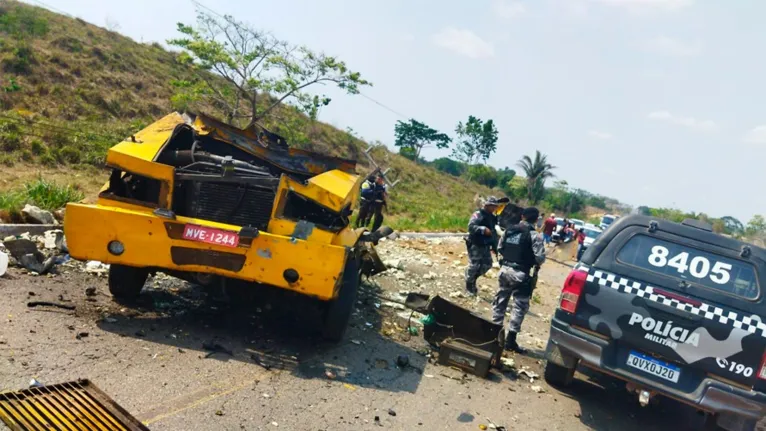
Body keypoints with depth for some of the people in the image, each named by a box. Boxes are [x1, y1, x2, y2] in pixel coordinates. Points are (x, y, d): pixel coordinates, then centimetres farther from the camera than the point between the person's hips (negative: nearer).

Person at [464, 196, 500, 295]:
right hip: (475, 245, -8)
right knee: (473, 265, -2)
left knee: (487, 264, 9)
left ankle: (473, 278, 30)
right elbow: (471, 227, -29)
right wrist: (483, 229, -40)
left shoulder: (493, 217, 10)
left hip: (486, 246, 8)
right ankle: (469, 285, 16)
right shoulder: (478, 215, -15)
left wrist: (494, 246, 17)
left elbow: (494, 233, 18)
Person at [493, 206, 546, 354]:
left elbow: (499, 248, 13)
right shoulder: (534, 235, -11)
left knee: (500, 300, 16)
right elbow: (540, 257, -14)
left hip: (505, 269, 6)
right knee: (520, 306, 2)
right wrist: (536, 265, 6)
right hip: (520, 274, -6)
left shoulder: (509, 230, 6)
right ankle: (510, 339, 2)